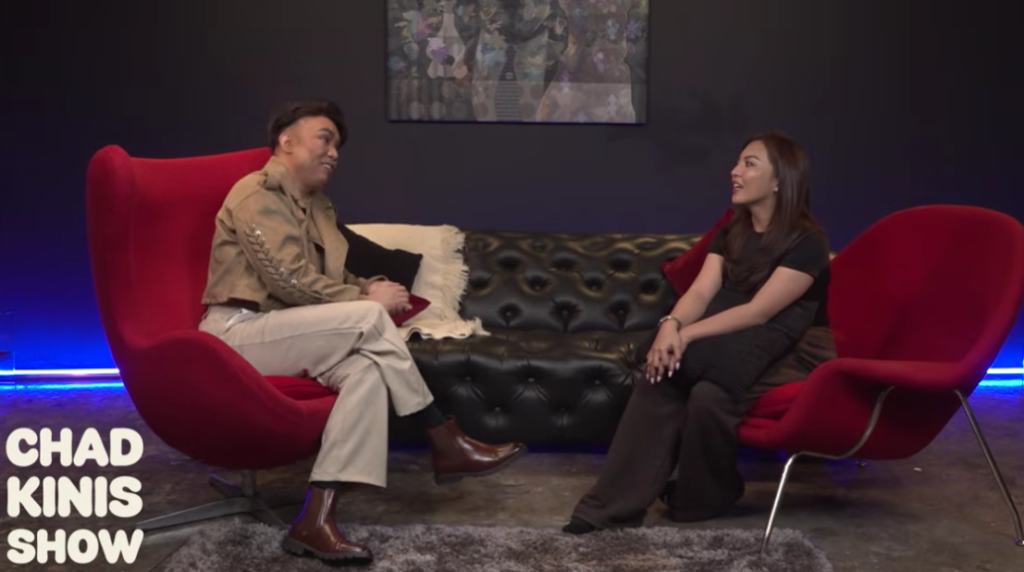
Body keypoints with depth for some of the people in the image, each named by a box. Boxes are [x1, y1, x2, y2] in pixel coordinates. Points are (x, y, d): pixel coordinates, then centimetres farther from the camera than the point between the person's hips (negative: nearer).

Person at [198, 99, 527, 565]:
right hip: (238, 333, -8)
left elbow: (334, 278, 18)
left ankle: (315, 518, -31)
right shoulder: (258, 193, -9)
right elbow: (291, 282, -19)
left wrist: (370, 287, -5)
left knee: (367, 368, -24)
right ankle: (446, 444, -15)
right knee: (369, 319, -26)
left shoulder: (315, 203, 19)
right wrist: (369, 299, -12)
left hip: (280, 334, 8)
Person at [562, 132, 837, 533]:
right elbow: (701, 292, -6)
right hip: (733, 343, 6)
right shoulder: (730, 234, 9)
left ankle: (699, 500, -7)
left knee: (709, 394, -34)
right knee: (659, 375, -24)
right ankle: (614, 505, -26)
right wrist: (671, 325, -28)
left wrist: (687, 335, -30)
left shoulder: (806, 242, -14)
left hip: (789, 353, -6)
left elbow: (759, 311, -23)